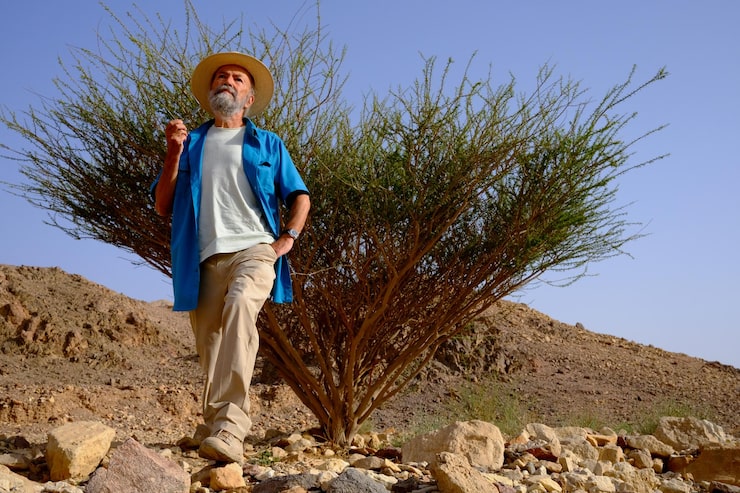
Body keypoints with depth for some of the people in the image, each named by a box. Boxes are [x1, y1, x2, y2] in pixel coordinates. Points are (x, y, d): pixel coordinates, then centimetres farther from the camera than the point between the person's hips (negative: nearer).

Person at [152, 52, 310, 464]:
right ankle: (223, 435, 8)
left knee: (240, 306, -32)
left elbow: (300, 197, 18)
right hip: (205, 257, 3)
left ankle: (229, 430, -39)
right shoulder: (191, 144, 21)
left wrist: (288, 237, 1)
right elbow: (163, 207, 15)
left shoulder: (268, 144, 20)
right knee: (211, 346, -2)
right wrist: (175, 154, 3)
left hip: (254, 248, -3)